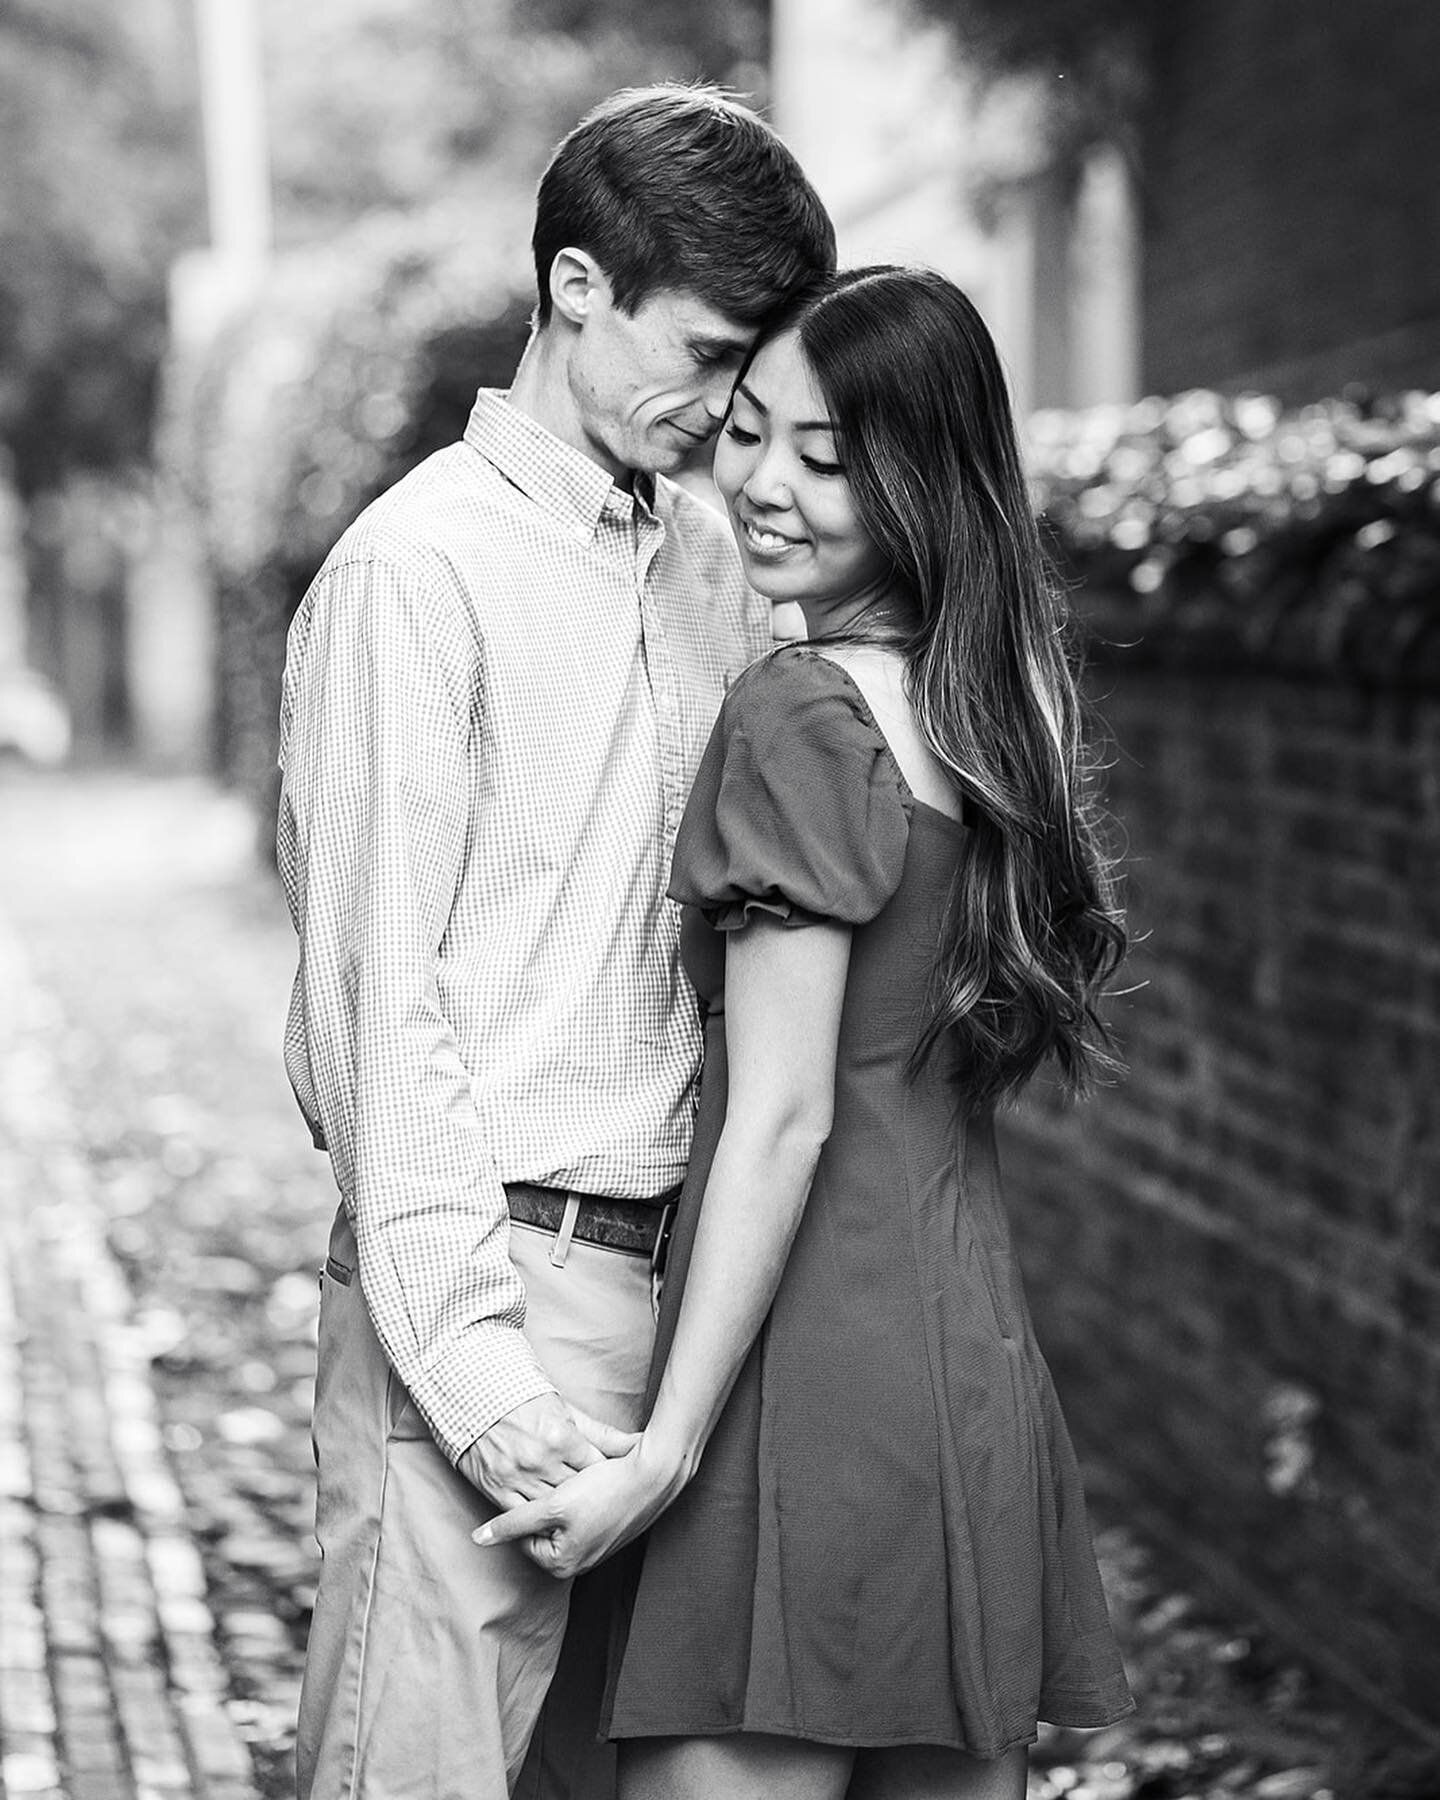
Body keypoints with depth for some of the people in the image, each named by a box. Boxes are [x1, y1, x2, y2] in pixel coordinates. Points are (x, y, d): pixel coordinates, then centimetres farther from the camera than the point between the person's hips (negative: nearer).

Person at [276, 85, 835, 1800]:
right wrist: (471, 1355, -16)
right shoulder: (418, 569, -9)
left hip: (679, 1273, 7)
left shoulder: (718, 563, 12)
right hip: (492, 1273, -7)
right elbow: (379, 1000, -12)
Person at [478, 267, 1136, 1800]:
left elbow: (784, 1121, -16)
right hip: (979, 1372, 9)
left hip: (815, 1371, -9)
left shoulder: (800, 718, -13)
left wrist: (664, 1451, -13)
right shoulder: (999, 703, 11)